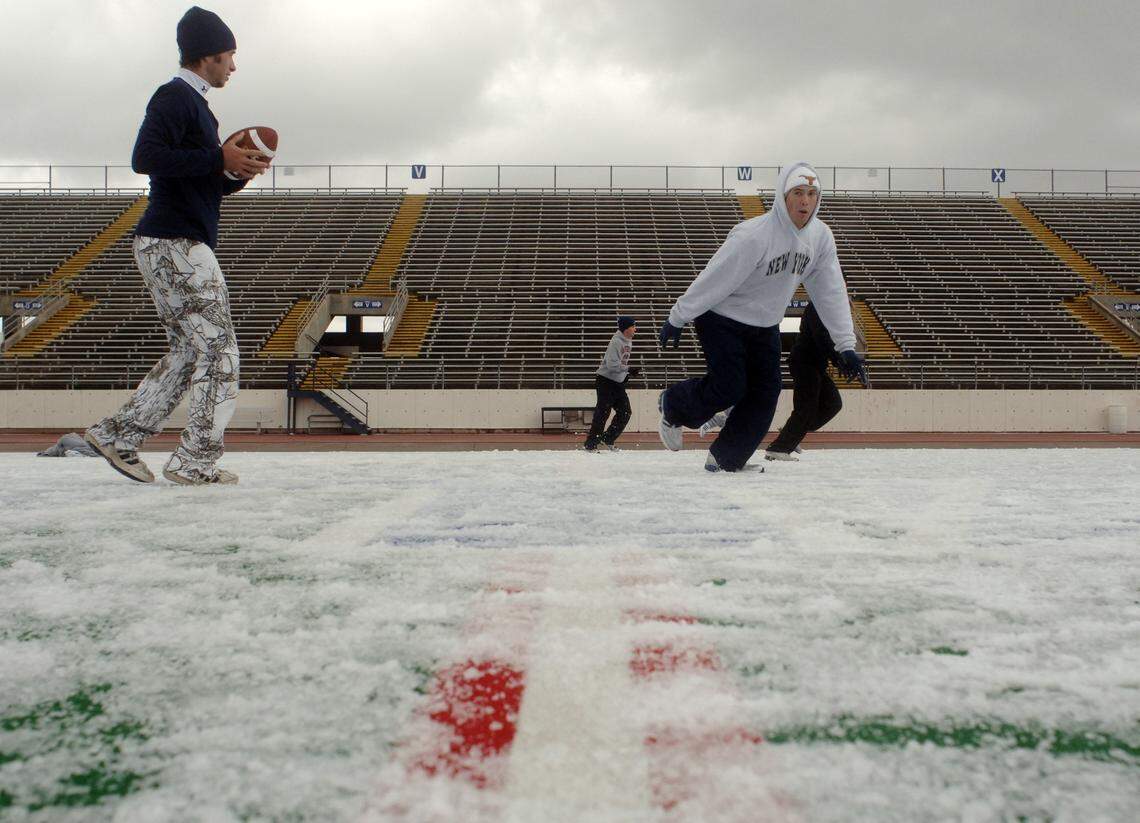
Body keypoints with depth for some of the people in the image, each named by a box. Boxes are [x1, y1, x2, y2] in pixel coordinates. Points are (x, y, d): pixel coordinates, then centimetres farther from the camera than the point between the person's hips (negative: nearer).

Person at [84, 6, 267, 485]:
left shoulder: (192, 104, 23)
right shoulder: (174, 97, -7)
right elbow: (145, 158, -23)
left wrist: (238, 175, 9)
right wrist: (219, 158, -19)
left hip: (171, 247, 10)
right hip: (176, 246, -10)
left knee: (187, 354, 12)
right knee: (219, 351, -7)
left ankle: (118, 435, 15)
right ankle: (196, 463, -3)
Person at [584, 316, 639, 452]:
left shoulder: (628, 341, 11)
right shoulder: (616, 342, -18)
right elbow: (612, 364, -26)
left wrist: (627, 374, 11)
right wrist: (629, 369, -28)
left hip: (618, 382, 9)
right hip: (606, 380, -9)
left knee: (625, 412, 6)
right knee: (602, 413, -8)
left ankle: (608, 440, 17)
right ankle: (590, 444, -1)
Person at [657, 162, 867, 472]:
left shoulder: (821, 237, -8)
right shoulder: (753, 235, -29)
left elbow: (831, 292, -3)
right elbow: (712, 280, -23)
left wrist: (845, 345, -7)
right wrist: (676, 320, -16)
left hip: (765, 327, 7)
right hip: (722, 319, -7)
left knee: (765, 392, -2)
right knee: (729, 388, -13)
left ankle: (725, 459, 11)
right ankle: (672, 406, 17)